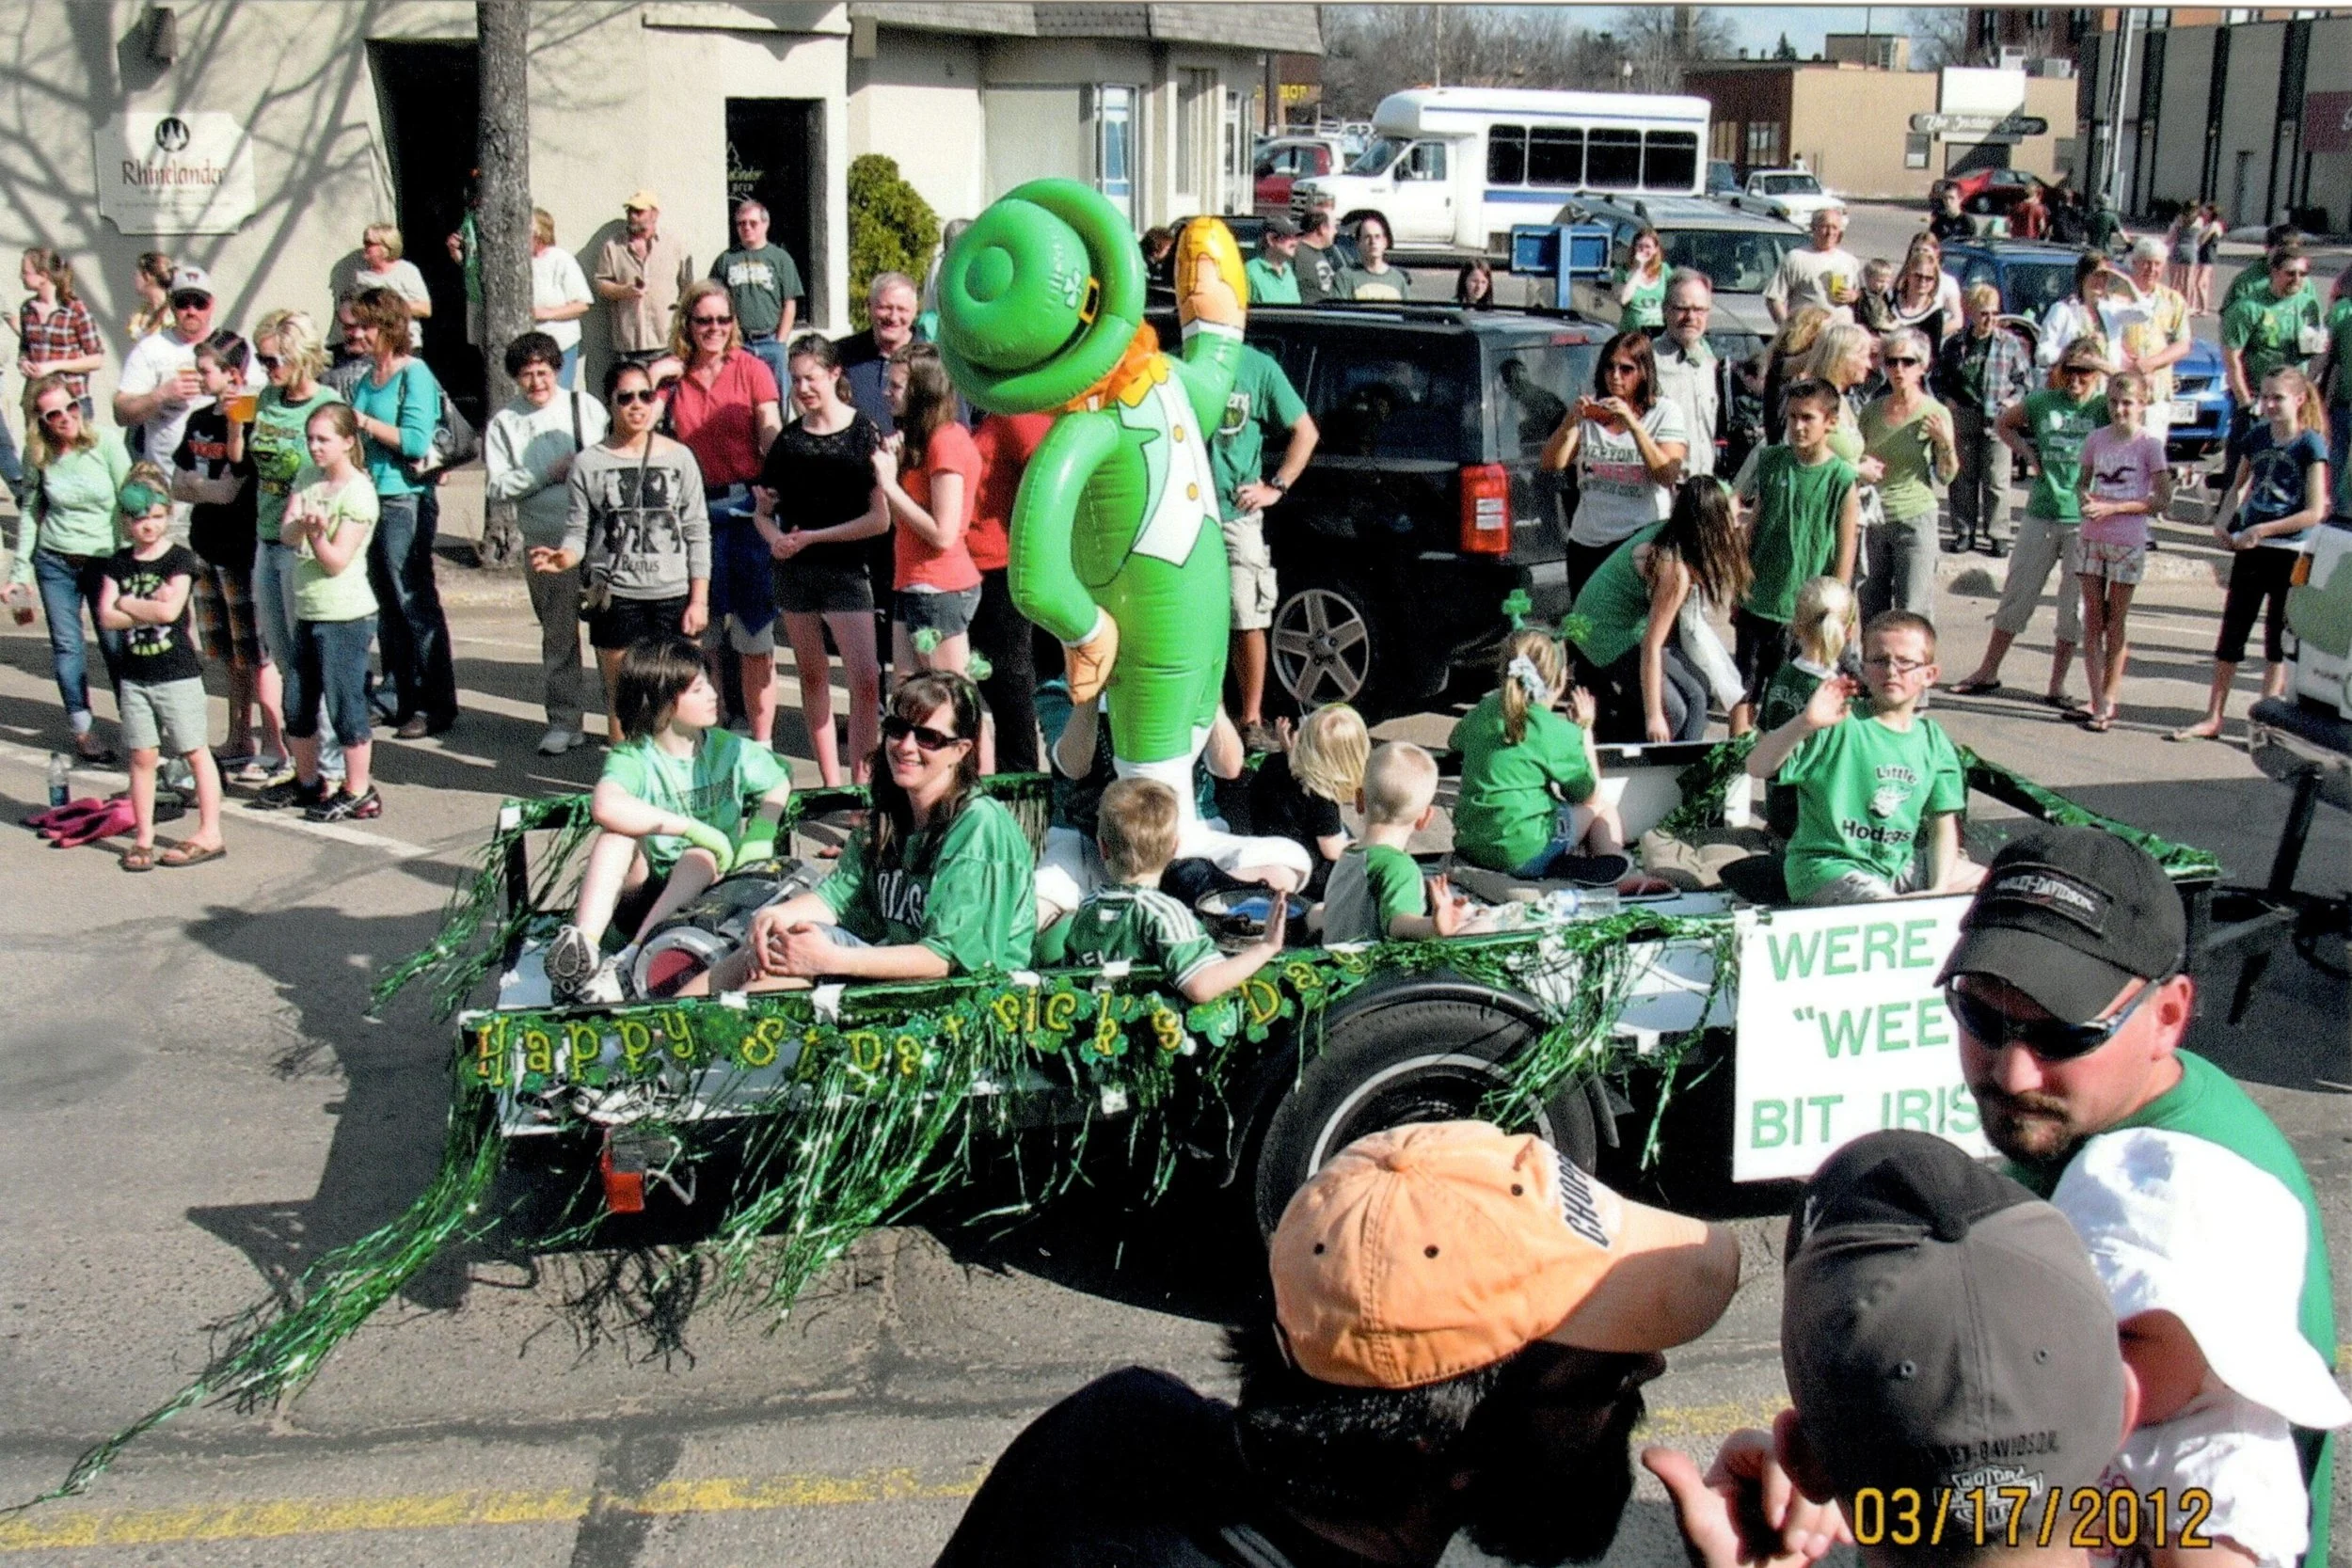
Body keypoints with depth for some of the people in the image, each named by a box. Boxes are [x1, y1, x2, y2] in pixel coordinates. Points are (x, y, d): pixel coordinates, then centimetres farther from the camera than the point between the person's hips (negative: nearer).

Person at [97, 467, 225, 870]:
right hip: (135, 676, 4)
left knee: (196, 753, 2)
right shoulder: (119, 563, 6)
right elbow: (107, 617, -5)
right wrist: (152, 608, -14)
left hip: (178, 674, -4)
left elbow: (170, 610, -19)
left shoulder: (179, 558, -6)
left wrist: (126, 602, -8)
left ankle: (210, 834, 6)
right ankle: (142, 838, 14)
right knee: (142, 757, 8)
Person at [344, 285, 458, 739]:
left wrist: (364, 422, -14)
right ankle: (403, 700, 19)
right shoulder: (364, 379, 13)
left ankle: (436, 706, 3)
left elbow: (416, 440, -18)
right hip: (369, 498, 8)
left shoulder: (414, 374, -9)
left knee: (416, 605, -3)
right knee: (387, 607, 11)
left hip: (407, 500, -8)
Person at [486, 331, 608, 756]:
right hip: (546, 543, 1)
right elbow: (496, 485, 0)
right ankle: (565, 721, 15)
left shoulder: (585, 407, 8)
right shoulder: (505, 423, 8)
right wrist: (549, 473, -7)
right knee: (558, 634, 6)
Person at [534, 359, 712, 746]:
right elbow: (578, 535, 3)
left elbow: (698, 535, 5)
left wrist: (699, 600, 0)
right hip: (615, 597, 0)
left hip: (674, 595, 0)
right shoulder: (589, 463, 3)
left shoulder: (679, 457, 4)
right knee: (621, 699, 5)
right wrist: (562, 558, -21)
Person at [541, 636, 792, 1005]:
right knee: (618, 833, -29)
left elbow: (779, 785, 13)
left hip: (707, 880, 2)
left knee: (701, 857, -33)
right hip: (644, 879, -1)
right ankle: (582, 946, -46)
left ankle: (629, 963, -47)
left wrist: (759, 839, -7)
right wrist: (696, 829, -35)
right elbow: (605, 807, -37)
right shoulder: (633, 758, -15)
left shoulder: (729, 750, -2)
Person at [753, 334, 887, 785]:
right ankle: (829, 783, 18)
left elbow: (880, 519, -9)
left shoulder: (863, 432, -5)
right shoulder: (789, 438, 7)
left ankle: (861, 783, -8)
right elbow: (763, 510, 12)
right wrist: (775, 537, -10)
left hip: (847, 568, -5)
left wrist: (813, 537, -10)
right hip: (795, 570, 5)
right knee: (812, 676, 10)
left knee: (865, 679, -14)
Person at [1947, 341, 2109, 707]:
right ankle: (1988, 671, 19)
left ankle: (2057, 683, 14)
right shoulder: (2043, 400, 5)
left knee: (2074, 604, 4)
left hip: (2085, 520, -2)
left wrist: (2111, 371, -19)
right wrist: (2028, 454, 7)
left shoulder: (2105, 406, -3)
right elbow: (2003, 423, 21)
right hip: (2040, 515, 2)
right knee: (2017, 593, 9)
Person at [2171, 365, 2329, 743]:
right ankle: (2213, 719, 13)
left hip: (2291, 553, -5)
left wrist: (2261, 530, -18)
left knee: (2278, 639, 5)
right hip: (2250, 549, 5)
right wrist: (2224, 521, 3)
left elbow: (2316, 512, -14)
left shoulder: (2311, 444, -10)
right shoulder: (2257, 437, 6)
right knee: (2231, 633, 7)